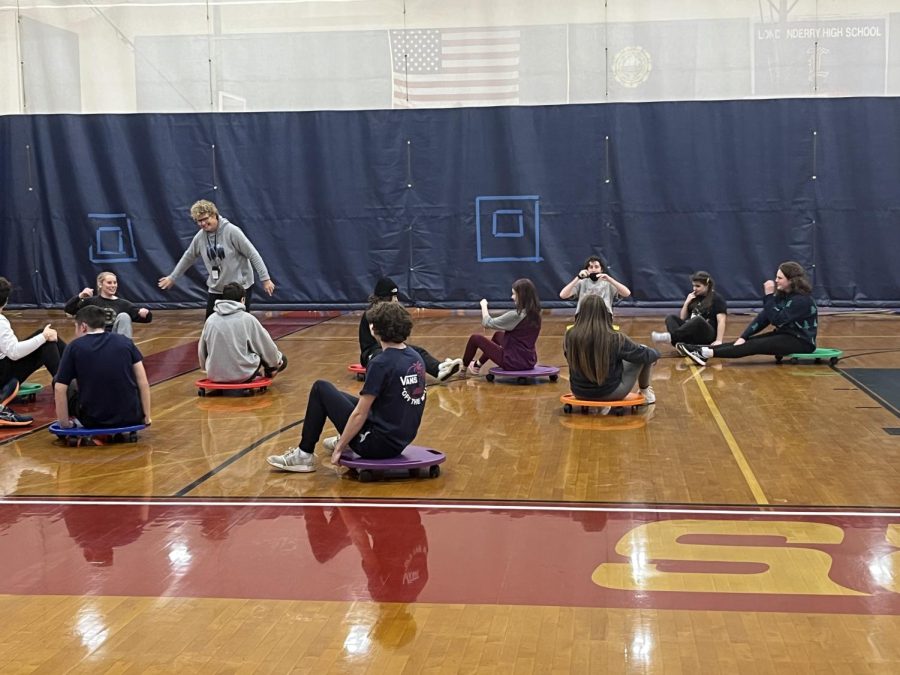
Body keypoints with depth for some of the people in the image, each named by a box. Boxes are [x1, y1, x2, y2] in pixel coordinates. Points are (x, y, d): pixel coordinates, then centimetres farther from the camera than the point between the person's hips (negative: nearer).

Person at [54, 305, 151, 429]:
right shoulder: (125, 341, 4)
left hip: (94, 421, -2)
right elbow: (143, 383, 1)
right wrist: (146, 416, 8)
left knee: (57, 381, 20)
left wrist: (65, 424, 6)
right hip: (131, 418, 2)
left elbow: (59, 389, -3)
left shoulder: (74, 347, -1)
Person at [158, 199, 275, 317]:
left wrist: (265, 279, -16)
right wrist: (172, 277, 24)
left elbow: (252, 254, -14)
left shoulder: (231, 231, -16)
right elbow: (188, 258, 17)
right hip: (216, 288, 5)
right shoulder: (200, 237, 0)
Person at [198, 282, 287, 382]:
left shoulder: (210, 320, 2)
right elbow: (267, 345, 2)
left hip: (214, 375, 5)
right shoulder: (248, 319, -8)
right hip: (242, 375, -5)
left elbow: (201, 350, 11)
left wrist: (206, 367, 30)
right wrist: (277, 362, 20)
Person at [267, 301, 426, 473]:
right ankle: (345, 439, 53)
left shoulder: (381, 364, -21)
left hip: (379, 444, -8)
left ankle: (304, 455, 11)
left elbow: (360, 414, -18)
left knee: (321, 389, 4)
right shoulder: (416, 358, 3)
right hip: (402, 440, 8)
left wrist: (339, 448, -6)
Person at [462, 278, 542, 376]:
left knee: (475, 337, 7)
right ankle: (478, 364, 43)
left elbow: (487, 323, -10)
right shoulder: (535, 314, 2)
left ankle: (463, 368, 28)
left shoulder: (516, 315, -22)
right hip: (529, 361, 8)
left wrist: (484, 305, 5)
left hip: (514, 362, -8)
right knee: (498, 335, 32)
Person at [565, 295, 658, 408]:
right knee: (644, 356, 12)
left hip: (580, 393, 4)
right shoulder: (615, 339, -22)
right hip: (611, 393, -4)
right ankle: (644, 391, 36)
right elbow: (647, 355, -8)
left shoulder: (570, 336, -14)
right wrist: (654, 353, 16)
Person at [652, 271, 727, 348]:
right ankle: (679, 344, -44)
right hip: (691, 333, 6)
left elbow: (721, 321, -14)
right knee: (670, 318, -16)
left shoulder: (717, 299, -2)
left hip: (708, 334, -6)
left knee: (698, 320, -37)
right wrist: (687, 302, 1)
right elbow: (682, 318, 16)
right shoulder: (694, 297, 15)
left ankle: (670, 336, -49)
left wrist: (718, 340, -27)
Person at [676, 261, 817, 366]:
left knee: (756, 345, -22)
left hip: (801, 341, -9)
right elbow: (763, 317, 2)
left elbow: (776, 320, -25)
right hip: (786, 335, 9)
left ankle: (706, 353, -34)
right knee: (749, 341, -9)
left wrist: (769, 296, -24)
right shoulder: (783, 295, 8)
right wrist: (743, 336, -8)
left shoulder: (802, 300, -20)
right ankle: (702, 350, -23)